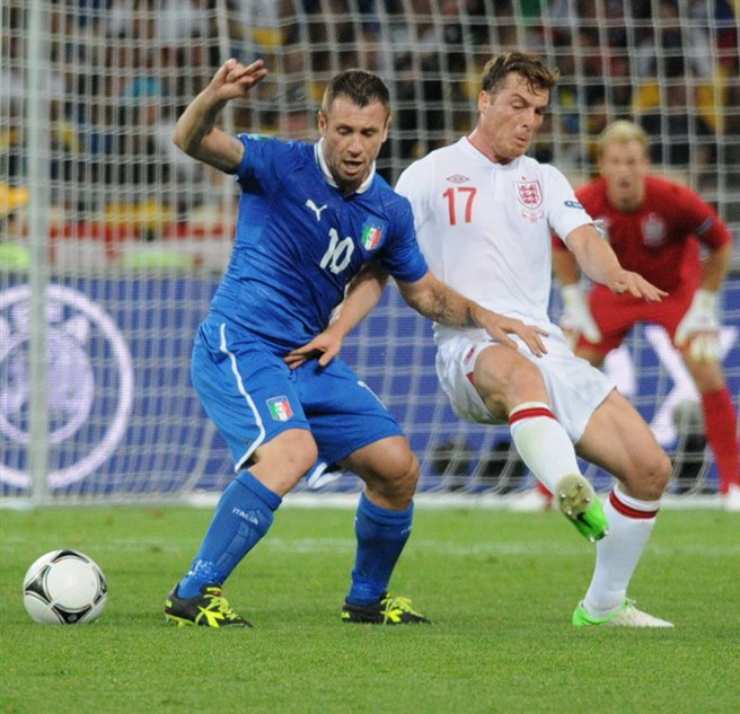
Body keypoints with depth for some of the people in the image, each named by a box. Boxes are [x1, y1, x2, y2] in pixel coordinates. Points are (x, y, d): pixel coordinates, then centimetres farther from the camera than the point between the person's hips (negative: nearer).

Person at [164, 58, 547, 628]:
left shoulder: (390, 212, 6)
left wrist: (485, 318, 3)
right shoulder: (281, 166, -12)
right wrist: (214, 98, -49)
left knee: (398, 467, 4)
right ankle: (193, 595, -26)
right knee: (293, 451, -31)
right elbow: (192, 142, -27)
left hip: (310, 361, 7)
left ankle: (368, 598, 28)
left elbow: (425, 292, 21)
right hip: (239, 347, -7)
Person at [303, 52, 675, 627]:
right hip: (469, 349, -5)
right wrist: (337, 330, -8)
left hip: (545, 347, 5)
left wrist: (616, 273, -21)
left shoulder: (545, 179, 19)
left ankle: (604, 604, 13)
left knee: (650, 467, -5)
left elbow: (584, 241, 3)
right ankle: (574, 497, -70)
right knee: (521, 373, -44)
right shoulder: (431, 175, 8)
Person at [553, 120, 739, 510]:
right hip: (615, 291, 2)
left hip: (676, 288, -2)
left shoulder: (675, 200, -30)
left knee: (707, 372, -17)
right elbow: (561, 248, -1)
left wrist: (704, 306, -12)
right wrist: (574, 305, -4)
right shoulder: (584, 204, -24)